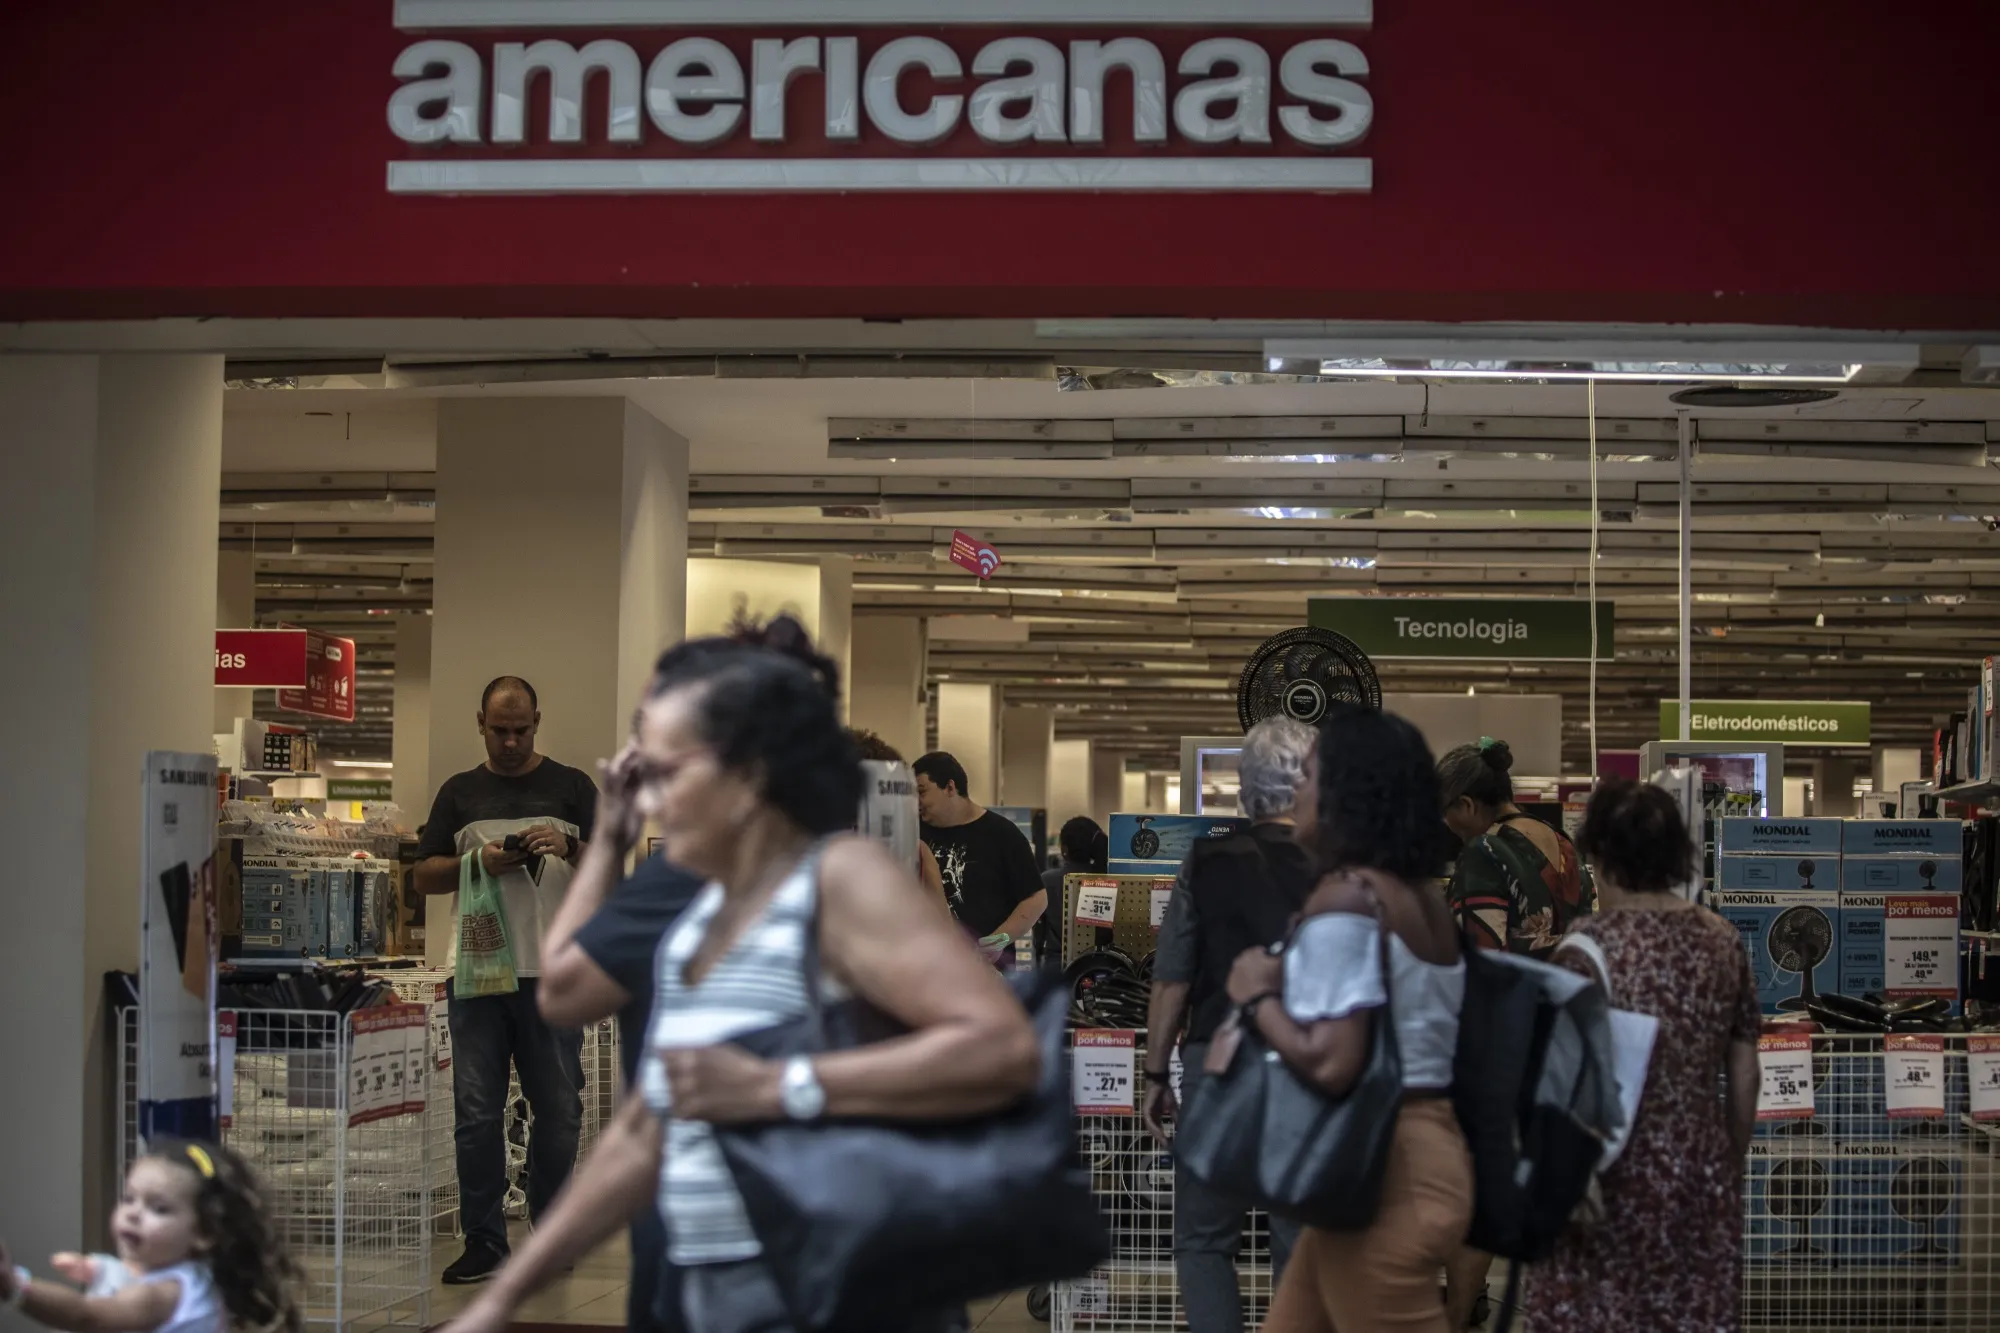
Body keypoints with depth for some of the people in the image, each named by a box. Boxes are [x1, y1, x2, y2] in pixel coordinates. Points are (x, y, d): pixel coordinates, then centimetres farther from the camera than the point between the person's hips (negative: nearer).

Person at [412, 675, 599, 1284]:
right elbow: (424, 875, 9)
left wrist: (570, 850, -14)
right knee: (477, 1111, -1)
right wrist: (479, 862, -8)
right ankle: (483, 1239, 5)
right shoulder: (459, 792, 13)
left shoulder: (572, 788, 9)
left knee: (559, 1110, 3)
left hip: (553, 973, -1)